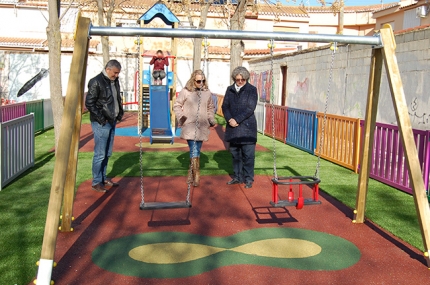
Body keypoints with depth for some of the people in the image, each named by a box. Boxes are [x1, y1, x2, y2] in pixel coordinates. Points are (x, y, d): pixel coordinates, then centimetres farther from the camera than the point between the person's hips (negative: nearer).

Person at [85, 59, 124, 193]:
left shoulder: (115, 81, 11)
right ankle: (96, 182, 6)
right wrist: (101, 118, -16)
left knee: (107, 153, 14)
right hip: (101, 123, -8)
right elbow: (89, 103, -15)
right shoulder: (96, 82, -14)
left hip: (112, 121, 8)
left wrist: (120, 113, 10)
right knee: (100, 154, -5)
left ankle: (103, 178, 25)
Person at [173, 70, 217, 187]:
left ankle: (191, 173, 21)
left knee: (197, 150, 8)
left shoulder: (207, 93, 8)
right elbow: (176, 106, 3)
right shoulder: (185, 92, -3)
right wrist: (181, 117, -11)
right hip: (189, 125, -4)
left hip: (202, 126, 4)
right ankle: (196, 175, -6)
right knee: (194, 150, -10)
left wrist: (212, 120, 6)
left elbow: (210, 108, 20)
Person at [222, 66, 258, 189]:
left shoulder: (252, 90, -2)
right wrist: (229, 119, -10)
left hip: (247, 127, -4)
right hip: (233, 128, 5)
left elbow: (250, 108, -10)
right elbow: (225, 106, 8)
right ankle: (238, 177, 24)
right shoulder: (230, 90, 11)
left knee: (248, 155, -1)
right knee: (235, 154, 12)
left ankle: (248, 179, 9)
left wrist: (237, 120, -15)